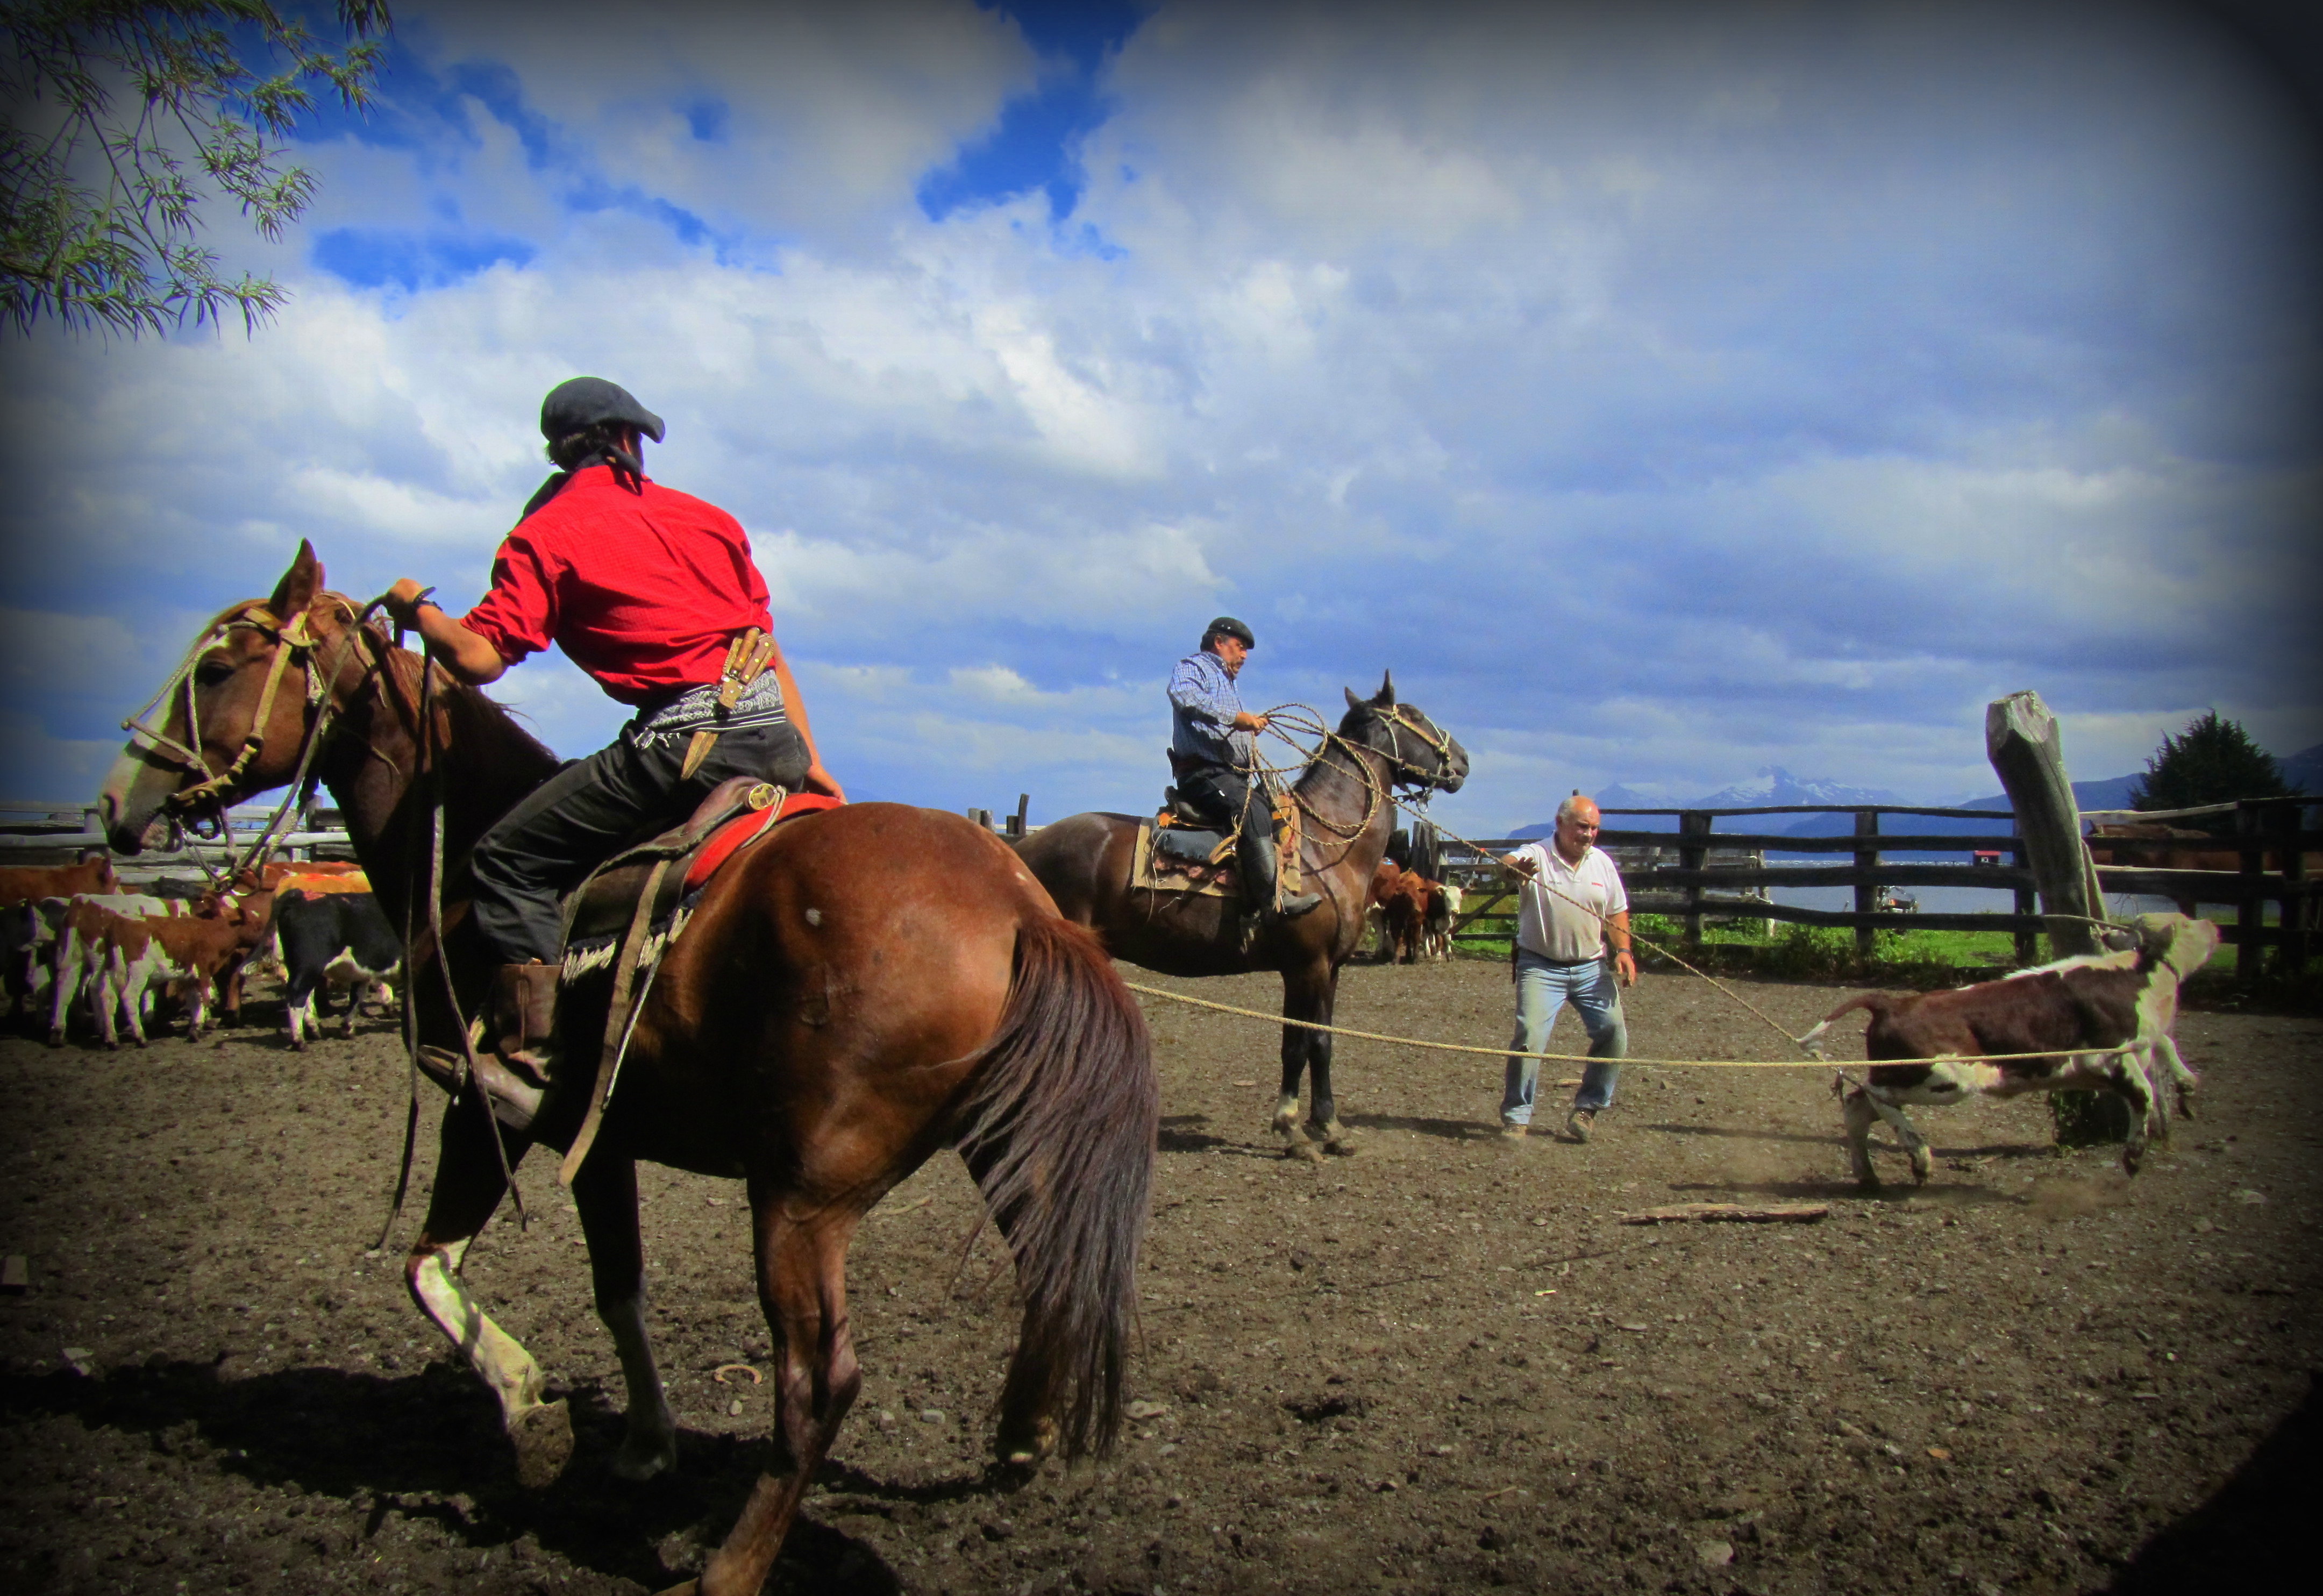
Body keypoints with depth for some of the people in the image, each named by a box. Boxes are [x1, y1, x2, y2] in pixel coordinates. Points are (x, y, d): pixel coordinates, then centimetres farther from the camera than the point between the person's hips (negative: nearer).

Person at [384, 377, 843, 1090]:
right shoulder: (708, 517, 21)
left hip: (686, 738, -6)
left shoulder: (545, 533, 5)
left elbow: (479, 658, -5)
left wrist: (418, 610, 16)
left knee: (509, 859, 3)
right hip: (775, 729, 6)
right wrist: (810, 762, 20)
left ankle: (529, 1051, -7)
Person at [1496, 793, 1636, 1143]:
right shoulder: (1536, 857, -11)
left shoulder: (1602, 863, 6)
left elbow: (1617, 913, 14)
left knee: (1614, 1034, -6)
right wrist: (1514, 868, -59)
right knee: (1529, 1037, -16)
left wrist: (1623, 950, -3)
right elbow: (1507, 864, -34)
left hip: (1592, 967, 4)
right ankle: (1515, 1117, -1)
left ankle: (1587, 1108, 13)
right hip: (1541, 966, -4)